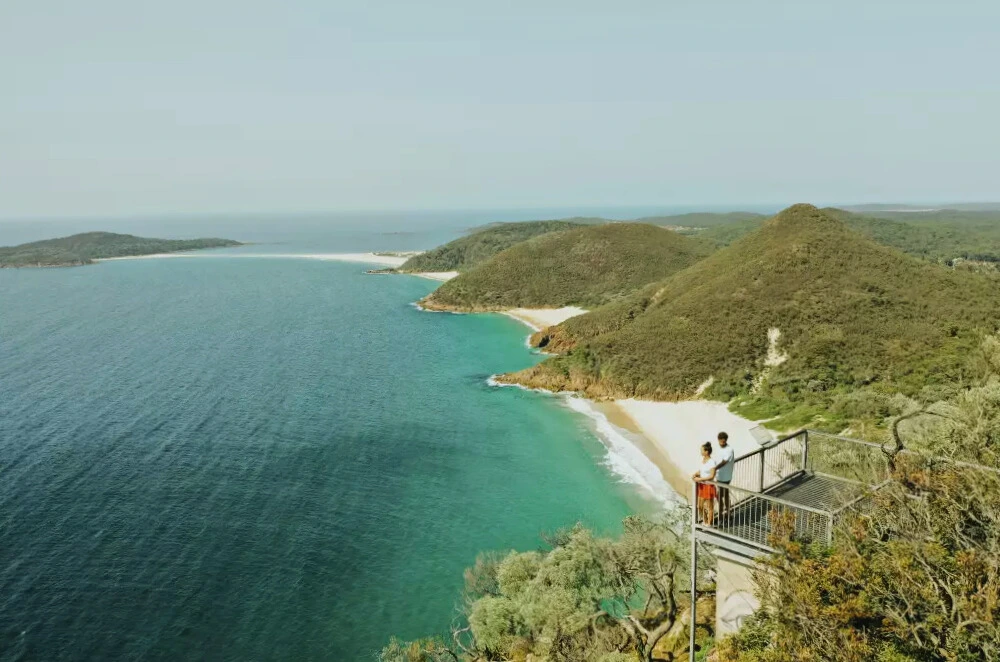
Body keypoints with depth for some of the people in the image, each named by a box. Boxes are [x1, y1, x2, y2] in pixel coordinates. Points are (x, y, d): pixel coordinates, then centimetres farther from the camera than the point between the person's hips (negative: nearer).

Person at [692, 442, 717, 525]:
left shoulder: (711, 462, -20)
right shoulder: (703, 459, 3)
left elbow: (712, 476, -22)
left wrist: (700, 479, -22)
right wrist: (695, 474, -6)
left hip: (709, 486, -8)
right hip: (702, 486, 8)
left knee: (709, 506, 9)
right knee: (699, 506, 16)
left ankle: (709, 524, 22)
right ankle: (704, 521, 36)